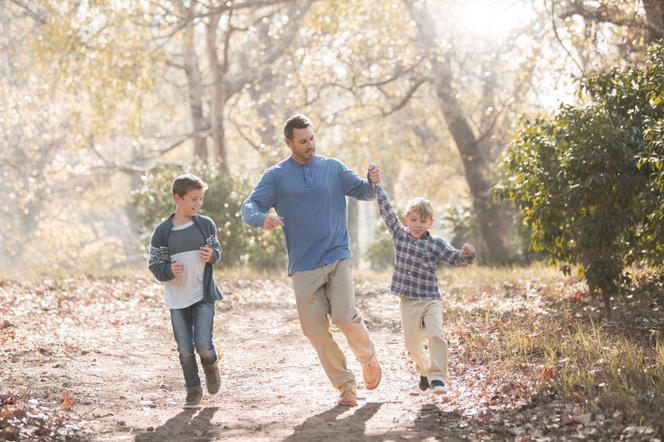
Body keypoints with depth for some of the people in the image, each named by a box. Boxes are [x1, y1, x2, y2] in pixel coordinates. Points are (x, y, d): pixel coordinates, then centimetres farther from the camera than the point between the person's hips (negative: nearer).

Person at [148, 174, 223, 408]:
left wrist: (212, 255, -11)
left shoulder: (206, 224, -1)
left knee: (203, 345, -10)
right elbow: (155, 265, -1)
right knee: (185, 349, 4)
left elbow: (216, 249, 12)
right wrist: (169, 270, -21)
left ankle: (211, 364, 23)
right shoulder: (163, 231, -6)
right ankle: (193, 390, 21)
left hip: (204, 295, 0)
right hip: (177, 299, 0)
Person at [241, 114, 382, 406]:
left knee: (345, 316, -18)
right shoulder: (276, 176, 4)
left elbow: (363, 192, 8)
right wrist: (263, 219, -26)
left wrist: (373, 183, -16)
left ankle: (368, 358, 11)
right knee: (315, 330, 0)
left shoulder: (333, 168, 8)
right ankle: (345, 385, 13)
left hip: (338, 258, -1)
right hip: (304, 266, 1)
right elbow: (249, 208, -3)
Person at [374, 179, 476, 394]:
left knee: (436, 336, -22)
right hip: (408, 302, 2)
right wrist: (376, 185, 3)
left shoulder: (436, 244, -2)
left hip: (430, 300, -2)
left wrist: (468, 254, -20)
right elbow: (386, 210, 4)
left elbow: (457, 258, 2)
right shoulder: (399, 234, 4)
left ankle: (437, 377, -20)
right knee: (412, 345, 8)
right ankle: (425, 369, 34)